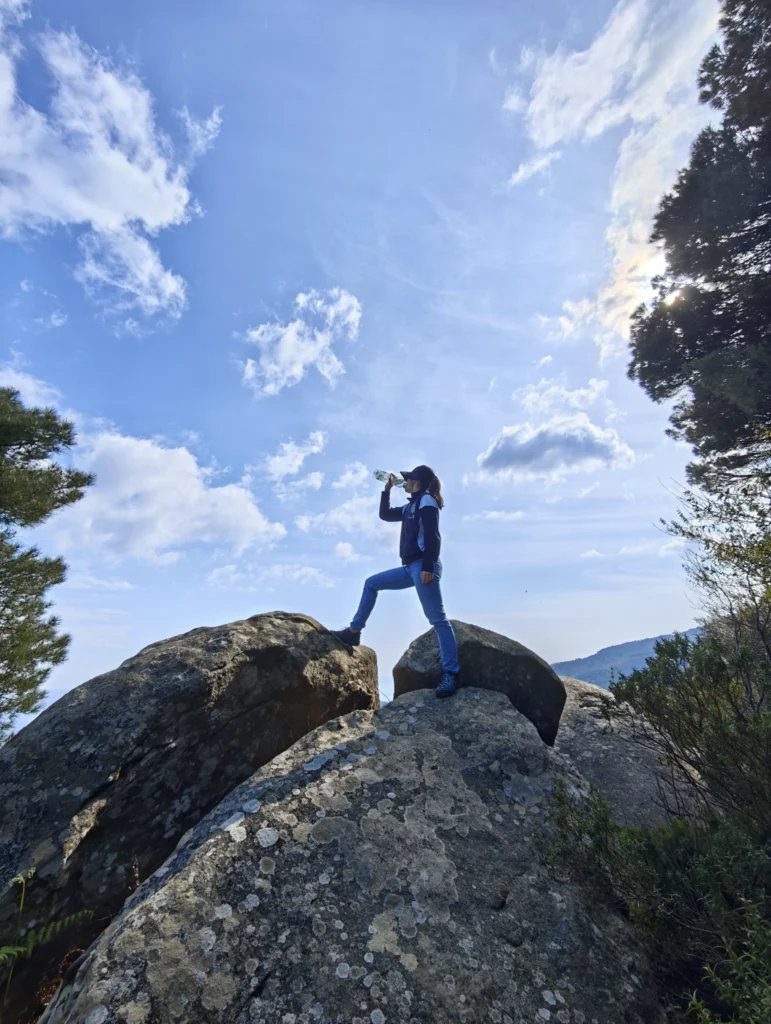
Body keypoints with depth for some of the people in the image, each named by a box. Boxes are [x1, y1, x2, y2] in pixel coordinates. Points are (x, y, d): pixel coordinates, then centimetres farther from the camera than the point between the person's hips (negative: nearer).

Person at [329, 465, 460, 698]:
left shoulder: (426, 500, -5)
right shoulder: (412, 506, 22)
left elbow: (432, 535, -16)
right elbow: (385, 514, 31)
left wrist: (428, 566, -24)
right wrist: (387, 490, 26)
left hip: (423, 566, -10)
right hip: (412, 567, 10)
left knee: (437, 619, -11)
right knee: (371, 584, 13)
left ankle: (450, 674, -10)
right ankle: (353, 632, 17)